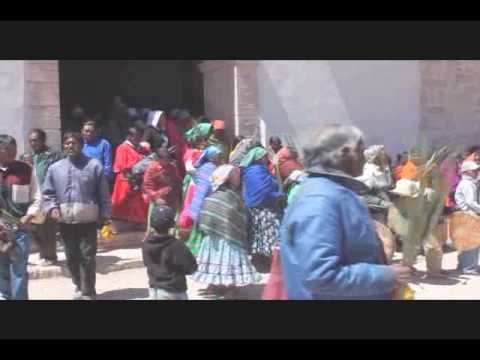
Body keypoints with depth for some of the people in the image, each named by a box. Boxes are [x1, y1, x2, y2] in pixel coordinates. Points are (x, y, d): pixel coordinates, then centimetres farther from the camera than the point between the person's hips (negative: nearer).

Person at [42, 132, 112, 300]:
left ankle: (88, 292, 10)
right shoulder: (55, 168, 6)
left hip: (87, 219, -3)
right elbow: (48, 192, 9)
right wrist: (52, 207, -8)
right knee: (71, 256, 13)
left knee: (87, 256, -1)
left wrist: (105, 214, -3)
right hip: (65, 221, 3)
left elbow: (103, 193, -1)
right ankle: (79, 286, 32)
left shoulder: (94, 165, -2)